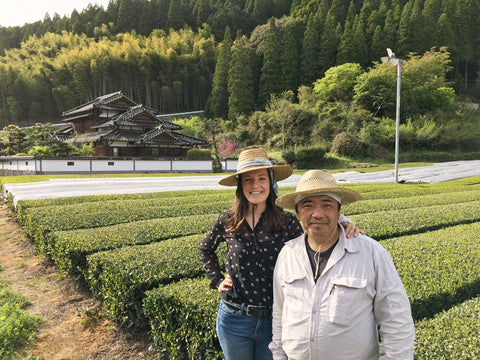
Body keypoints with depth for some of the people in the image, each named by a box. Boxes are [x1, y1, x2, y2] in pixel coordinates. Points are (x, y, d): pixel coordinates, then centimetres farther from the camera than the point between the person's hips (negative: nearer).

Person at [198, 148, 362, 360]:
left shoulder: (287, 222, -8)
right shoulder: (227, 222, -5)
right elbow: (205, 249, 13)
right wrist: (217, 280, 5)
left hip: (273, 319, -1)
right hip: (234, 320, 1)